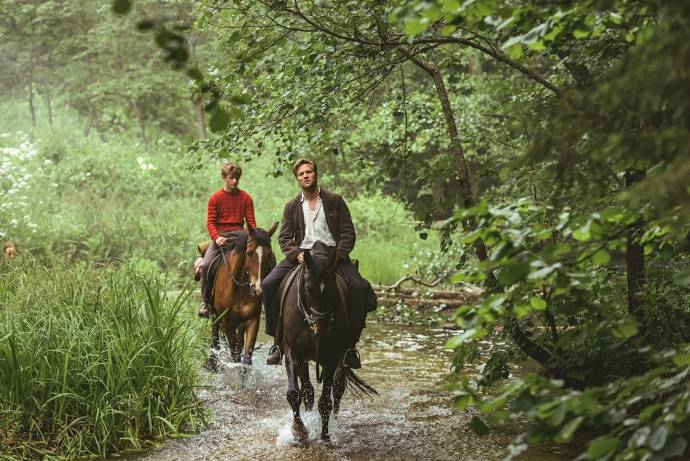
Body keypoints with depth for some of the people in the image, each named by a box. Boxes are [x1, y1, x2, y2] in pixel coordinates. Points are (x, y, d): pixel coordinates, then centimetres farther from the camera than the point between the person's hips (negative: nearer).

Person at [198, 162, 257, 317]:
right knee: (206, 265, -22)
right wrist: (217, 237, -19)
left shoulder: (245, 198, 10)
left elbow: (251, 221, 7)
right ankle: (206, 301, -7)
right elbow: (210, 222, -1)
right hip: (220, 235, -1)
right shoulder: (215, 198, 6)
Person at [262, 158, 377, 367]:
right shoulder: (292, 206, 13)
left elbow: (348, 233, 3)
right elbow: (285, 237, 6)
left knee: (359, 288, -27)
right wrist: (297, 254, -15)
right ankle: (277, 340, -9)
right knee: (268, 284, -20)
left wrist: (337, 255, -14)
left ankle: (351, 343, -12)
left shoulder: (334, 201, 7)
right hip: (301, 254, 2)